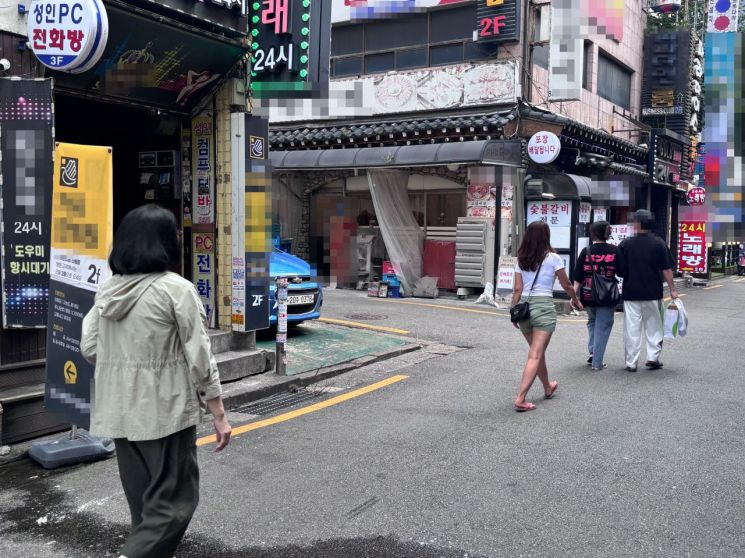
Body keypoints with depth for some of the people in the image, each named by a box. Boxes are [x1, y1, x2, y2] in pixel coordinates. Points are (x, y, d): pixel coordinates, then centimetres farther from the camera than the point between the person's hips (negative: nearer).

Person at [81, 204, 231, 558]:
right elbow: (198, 357, -12)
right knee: (173, 499, 4)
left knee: (144, 498, 20)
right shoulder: (175, 289, -14)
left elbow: (89, 348, 8)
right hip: (164, 410, -7)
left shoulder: (107, 290, 4)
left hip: (119, 410, 7)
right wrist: (219, 414, -6)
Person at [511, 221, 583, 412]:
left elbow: (517, 289, 3)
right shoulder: (553, 258, -4)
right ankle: (520, 399, -14)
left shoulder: (522, 259, 6)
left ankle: (548, 387, 41)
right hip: (544, 306, -5)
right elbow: (566, 285, 5)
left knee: (537, 351, 22)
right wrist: (576, 301, 21)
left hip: (524, 306, 5)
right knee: (535, 355, -6)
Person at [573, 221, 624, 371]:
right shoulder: (615, 251, -4)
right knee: (603, 326, 7)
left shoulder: (586, 252, -4)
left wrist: (574, 296, -1)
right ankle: (597, 362, 6)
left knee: (592, 321, 25)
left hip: (588, 296, 1)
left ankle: (592, 352, 13)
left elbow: (578, 278, -5)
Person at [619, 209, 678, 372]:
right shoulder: (658, 243, -3)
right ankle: (653, 357, 12)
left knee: (632, 328, 4)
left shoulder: (626, 244, -4)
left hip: (631, 292, 0)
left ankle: (631, 362, 6)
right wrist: (672, 289, 3)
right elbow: (667, 269, -3)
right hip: (653, 292, 1)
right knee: (654, 326, 15)